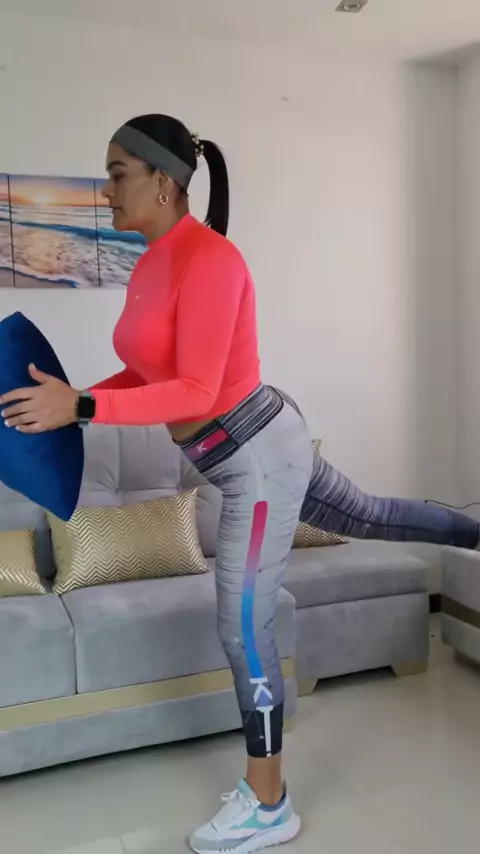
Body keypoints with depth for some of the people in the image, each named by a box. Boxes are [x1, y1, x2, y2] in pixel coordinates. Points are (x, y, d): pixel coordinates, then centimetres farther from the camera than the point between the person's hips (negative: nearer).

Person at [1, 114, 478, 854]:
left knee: (244, 633, 2)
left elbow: (195, 391, -27)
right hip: (246, 452, 9)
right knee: (366, 516, 27)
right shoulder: (151, 264, 5)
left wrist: (80, 408, -29)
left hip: (257, 453, -9)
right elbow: (149, 373, 12)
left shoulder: (209, 257, -23)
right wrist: (68, 399, 1)